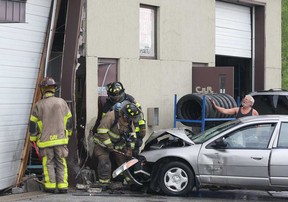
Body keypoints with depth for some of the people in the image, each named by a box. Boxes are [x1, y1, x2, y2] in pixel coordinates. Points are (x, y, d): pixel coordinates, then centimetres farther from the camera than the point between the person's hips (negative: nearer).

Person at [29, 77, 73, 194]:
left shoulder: (38, 105, -4)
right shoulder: (61, 102, 2)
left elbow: (33, 124, 0)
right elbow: (69, 120, 11)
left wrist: (33, 138, 12)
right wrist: (68, 133, 25)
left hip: (45, 140, -1)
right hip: (61, 139, 1)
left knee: (48, 163, 8)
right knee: (61, 163, 7)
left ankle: (50, 186, 5)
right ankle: (62, 186, 4)